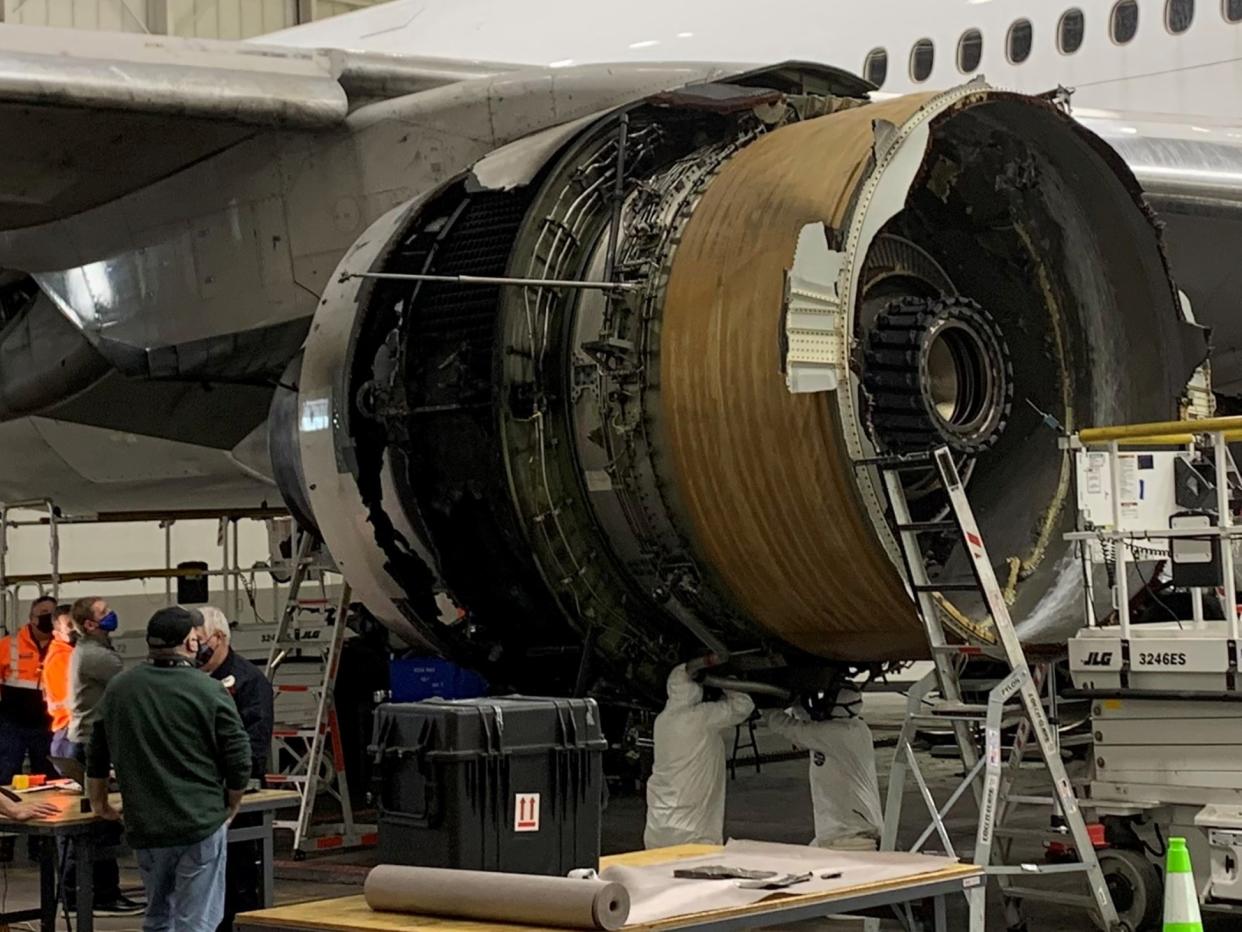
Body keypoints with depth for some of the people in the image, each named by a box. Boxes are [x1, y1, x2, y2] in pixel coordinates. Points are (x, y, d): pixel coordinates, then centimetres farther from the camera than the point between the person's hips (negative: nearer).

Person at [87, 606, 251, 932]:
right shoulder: (209, 692, -10)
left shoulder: (118, 689, 5)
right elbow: (239, 761, -7)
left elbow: (97, 758, 14)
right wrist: (231, 807, 10)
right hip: (201, 822, -5)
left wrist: (99, 803, 29)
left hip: (144, 826, 5)